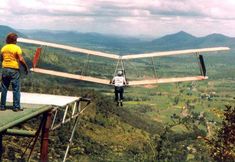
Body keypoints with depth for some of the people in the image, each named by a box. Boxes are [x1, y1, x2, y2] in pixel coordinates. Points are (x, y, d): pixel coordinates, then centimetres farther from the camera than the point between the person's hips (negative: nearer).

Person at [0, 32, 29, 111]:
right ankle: (16, 107, 2)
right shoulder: (17, 48, -10)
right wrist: (26, 68, -4)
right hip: (14, 70, -5)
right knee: (16, 89, 2)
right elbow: (21, 60, -15)